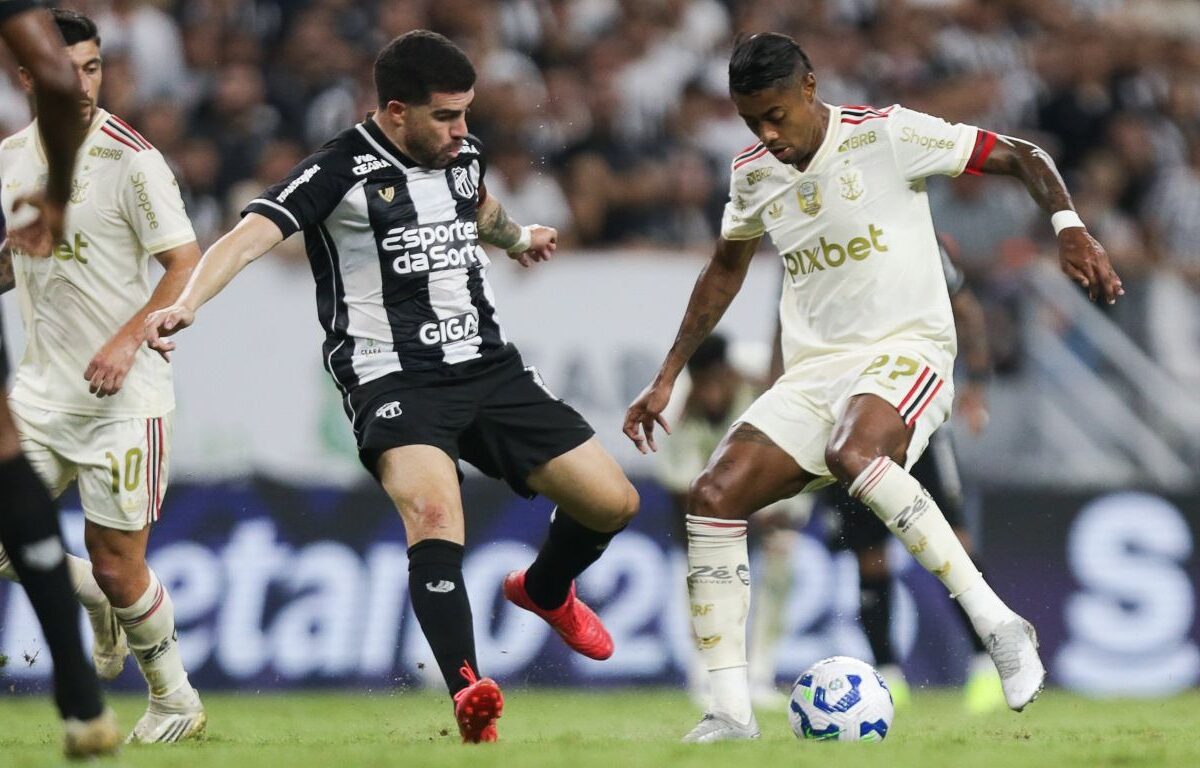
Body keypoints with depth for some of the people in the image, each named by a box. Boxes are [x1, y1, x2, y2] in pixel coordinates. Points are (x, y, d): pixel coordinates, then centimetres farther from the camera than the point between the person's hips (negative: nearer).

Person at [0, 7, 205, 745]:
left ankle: (177, 702, 18)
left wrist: (128, 340, -22)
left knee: (118, 569, -4)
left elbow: (188, 265, -13)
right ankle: (101, 603, 23)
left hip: (122, 392, -6)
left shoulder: (132, 160, -13)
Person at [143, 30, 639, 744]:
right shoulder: (342, 170, -11)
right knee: (433, 510, -33)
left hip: (489, 366, 7)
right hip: (394, 379, -7)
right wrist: (185, 304, -41)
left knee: (613, 501, 4)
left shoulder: (465, 152, 9)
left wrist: (517, 237, 57)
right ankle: (470, 695, -38)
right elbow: (247, 238, -23)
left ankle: (545, 590, 37)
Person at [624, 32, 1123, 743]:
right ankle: (730, 714, -11)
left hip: (907, 350, -6)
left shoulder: (887, 135, -9)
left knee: (851, 454, -38)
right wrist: (667, 379, 24)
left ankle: (997, 624, -30)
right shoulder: (753, 175, 9)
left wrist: (1070, 229, -21)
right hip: (813, 371, 6)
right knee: (713, 498, -13)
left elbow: (1023, 157, -4)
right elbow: (725, 272, 27)